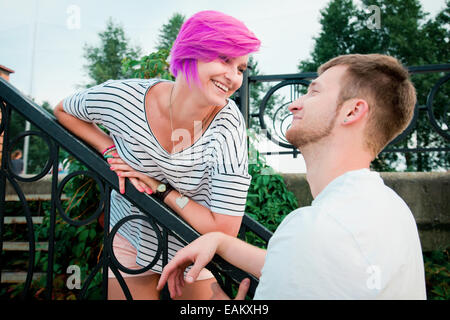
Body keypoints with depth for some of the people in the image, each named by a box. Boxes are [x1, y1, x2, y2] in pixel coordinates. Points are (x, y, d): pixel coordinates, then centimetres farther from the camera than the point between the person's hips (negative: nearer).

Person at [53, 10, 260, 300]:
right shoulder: (123, 97, -24)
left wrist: (162, 190, -25)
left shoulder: (227, 124, -28)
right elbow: (64, 111, 0)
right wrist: (111, 150, -16)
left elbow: (224, 231, -28)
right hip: (131, 235, 1)